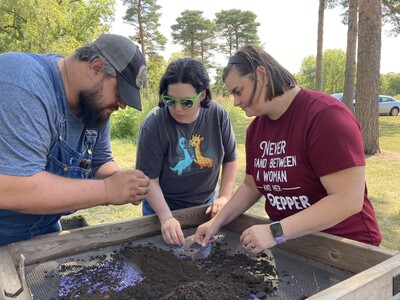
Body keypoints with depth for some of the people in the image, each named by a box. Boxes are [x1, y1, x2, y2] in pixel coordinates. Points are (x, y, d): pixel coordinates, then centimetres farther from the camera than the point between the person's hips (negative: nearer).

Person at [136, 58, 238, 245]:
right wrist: (166, 217, -26)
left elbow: (230, 159, -3)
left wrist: (224, 197, -10)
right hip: (163, 207, -3)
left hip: (205, 205, 3)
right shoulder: (154, 124, -24)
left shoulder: (218, 115, -15)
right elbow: (149, 178, -19)